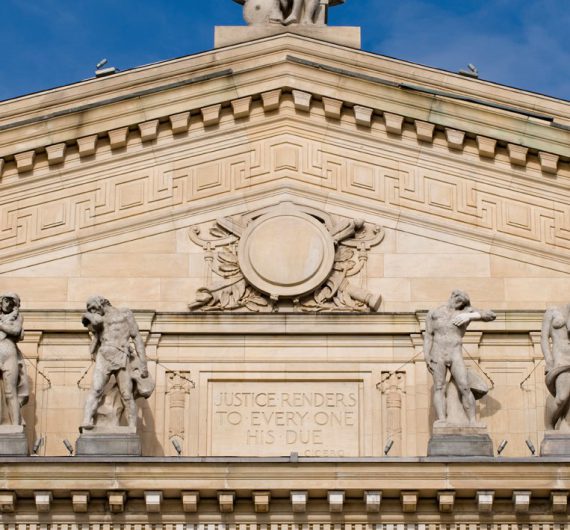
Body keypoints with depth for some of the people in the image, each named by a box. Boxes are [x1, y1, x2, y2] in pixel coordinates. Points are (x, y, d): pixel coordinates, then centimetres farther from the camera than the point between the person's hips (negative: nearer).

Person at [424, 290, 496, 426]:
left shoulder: (467, 312, 13)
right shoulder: (434, 313, 16)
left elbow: (491, 315, 6)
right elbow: (428, 336, 10)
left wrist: (470, 316, -7)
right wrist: (427, 358, -3)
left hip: (455, 355, -1)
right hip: (437, 354, 1)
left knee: (465, 388, -13)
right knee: (439, 388, -10)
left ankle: (473, 421, -14)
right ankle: (442, 419, -22)